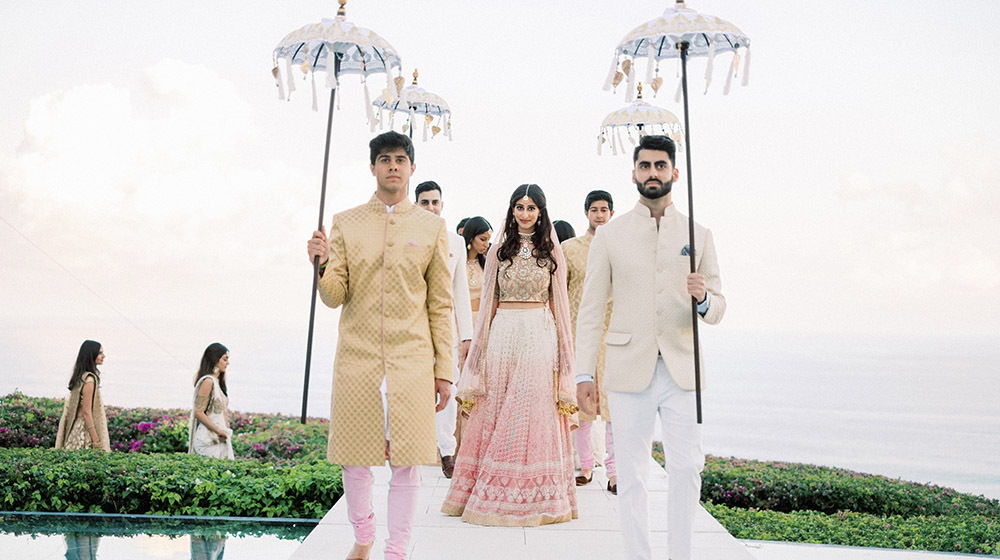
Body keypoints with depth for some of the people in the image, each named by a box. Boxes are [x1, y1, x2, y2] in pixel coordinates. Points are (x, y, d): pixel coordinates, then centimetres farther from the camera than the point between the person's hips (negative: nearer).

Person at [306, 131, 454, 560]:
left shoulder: (432, 227, 6)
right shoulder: (345, 224, 8)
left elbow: (441, 306, 6)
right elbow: (334, 297, 4)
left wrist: (444, 371, 4)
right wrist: (322, 266, -18)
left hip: (413, 362, -1)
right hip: (357, 360, 1)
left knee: (406, 463, 0)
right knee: (354, 459, 8)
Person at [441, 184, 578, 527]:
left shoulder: (552, 252, 8)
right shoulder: (499, 251, 10)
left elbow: (558, 303, 7)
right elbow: (489, 302, 11)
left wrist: (561, 352, 2)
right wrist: (480, 343, 5)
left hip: (539, 335, -1)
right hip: (502, 334, 1)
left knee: (534, 412, 0)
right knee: (496, 411, 2)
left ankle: (534, 497, 10)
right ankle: (495, 496, 11)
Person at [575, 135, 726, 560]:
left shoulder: (699, 236, 10)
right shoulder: (609, 235, 7)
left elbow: (718, 309, 11)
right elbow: (591, 310, 5)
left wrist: (704, 299, -14)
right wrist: (584, 374, -1)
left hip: (681, 370, 1)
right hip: (629, 371, -1)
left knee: (687, 469, -1)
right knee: (631, 474, 2)